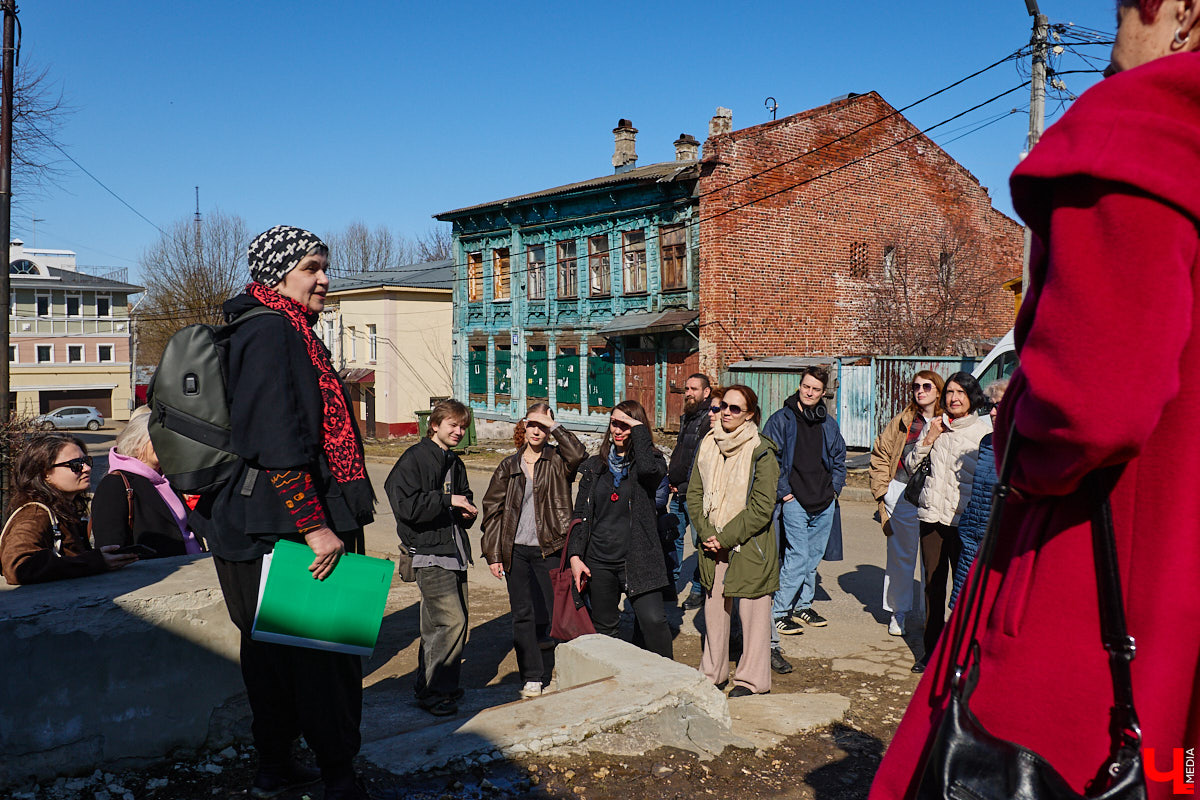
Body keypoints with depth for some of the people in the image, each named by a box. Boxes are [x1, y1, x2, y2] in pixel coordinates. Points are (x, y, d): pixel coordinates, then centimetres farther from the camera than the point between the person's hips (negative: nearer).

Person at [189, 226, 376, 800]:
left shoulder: (282, 331, 17)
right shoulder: (272, 332, -16)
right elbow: (278, 444, -24)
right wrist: (315, 526, -24)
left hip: (252, 530, 11)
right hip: (283, 527, -11)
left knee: (270, 648, 18)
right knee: (325, 650, -1)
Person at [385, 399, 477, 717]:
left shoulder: (455, 463, 18)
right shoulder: (414, 459, -7)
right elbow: (407, 506, -17)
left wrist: (468, 512, 7)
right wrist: (448, 500, -17)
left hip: (454, 552, 8)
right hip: (429, 552, -8)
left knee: (438, 625, 12)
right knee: (452, 621, -14)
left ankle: (429, 685, 24)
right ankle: (435, 692, -2)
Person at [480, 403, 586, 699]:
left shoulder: (557, 461, 1)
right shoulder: (509, 466, 7)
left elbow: (578, 454, -23)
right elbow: (492, 509, 8)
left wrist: (554, 426, -14)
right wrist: (493, 554, 2)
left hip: (549, 550, -2)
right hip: (515, 551, 2)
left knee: (548, 614, 2)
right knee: (523, 615, 5)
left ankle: (549, 677, 20)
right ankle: (532, 678, 15)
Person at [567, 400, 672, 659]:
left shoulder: (651, 460, 1)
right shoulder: (595, 466, 10)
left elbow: (650, 469, -26)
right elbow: (581, 514, 11)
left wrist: (639, 428, -15)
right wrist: (575, 555, 1)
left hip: (638, 559, -3)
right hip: (599, 560, 4)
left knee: (653, 621, -13)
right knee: (604, 628, 11)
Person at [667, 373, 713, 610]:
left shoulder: (711, 419, -12)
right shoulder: (685, 417, 16)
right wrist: (673, 480, 15)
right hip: (679, 493, 8)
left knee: (700, 542, 0)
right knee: (672, 537, 15)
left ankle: (699, 589, 13)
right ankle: (671, 583, 28)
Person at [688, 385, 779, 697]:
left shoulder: (761, 452, -11)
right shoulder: (708, 445, 5)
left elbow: (762, 507, -14)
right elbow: (694, 494, 8)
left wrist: (725, 537, -14)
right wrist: (706, 533, -5)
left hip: (749, 543, -5)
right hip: (712, 543, 5)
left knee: (753, 611, 3)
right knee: (714, 606, 13)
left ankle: (751, 679, 17)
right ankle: (713, 672, 29)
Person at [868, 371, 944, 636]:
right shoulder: (903, 421, 5)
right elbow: (880, 455, 9)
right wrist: (883, 489, 2)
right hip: (903, 495, 0)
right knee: (900, 555, 7)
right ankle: (898, 612, 20)